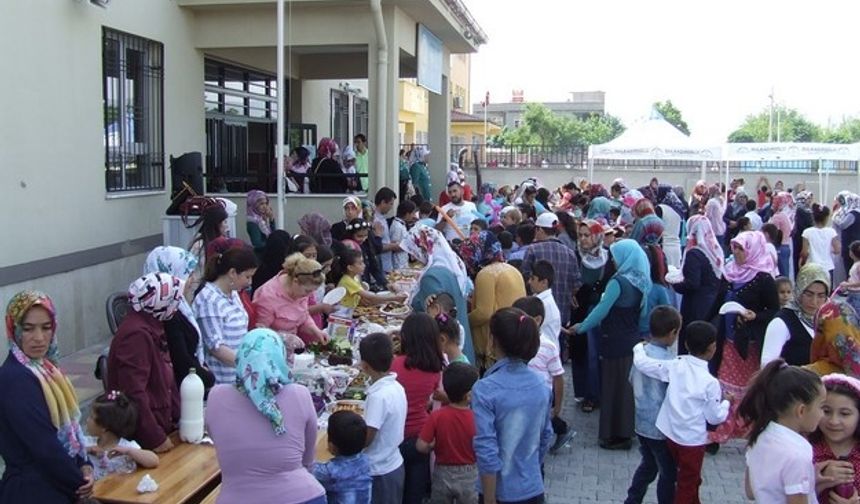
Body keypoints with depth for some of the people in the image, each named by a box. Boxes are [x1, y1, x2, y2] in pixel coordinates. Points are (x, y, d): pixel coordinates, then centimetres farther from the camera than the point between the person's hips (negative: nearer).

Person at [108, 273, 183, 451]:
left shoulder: (153, 327, 9)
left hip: (161, 422, 9)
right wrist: (155, 438, -21)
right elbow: (133, 393, -25)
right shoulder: (137, 334, -22)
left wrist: (180, 416, 11)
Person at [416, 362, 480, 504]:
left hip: (443, 475, 1)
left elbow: (421, 446, -17)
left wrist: (435, 445, 3)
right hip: (469, 476, 0)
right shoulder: (476, 418, -17)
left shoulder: (437, 416, -17)